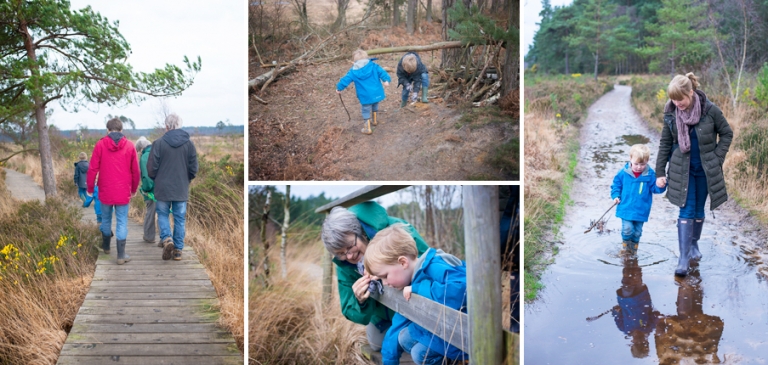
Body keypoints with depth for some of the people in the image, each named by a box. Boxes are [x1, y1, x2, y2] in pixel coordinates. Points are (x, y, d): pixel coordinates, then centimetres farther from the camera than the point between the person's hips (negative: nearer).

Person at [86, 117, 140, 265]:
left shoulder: (100, 144, -3)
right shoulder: (129, 145, -1)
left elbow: (92, 168, -4)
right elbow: (135, 170, 2)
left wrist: (90, 188, 8)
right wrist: (134, 188, 16)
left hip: (105, 191, 1)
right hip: (123, 192, -1)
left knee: (106, 219, 19)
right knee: (122, 222, 2)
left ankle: (106, 246, 37)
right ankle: (121, 255, -2)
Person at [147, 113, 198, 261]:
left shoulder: (159, 143, -9)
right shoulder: (189, 143, -2)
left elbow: (151, 167, -6)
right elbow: (193, 169, 1)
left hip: (163, 187, -2)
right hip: (182, 188, 2)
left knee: (162, 214, 15)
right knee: (180, 218, 7)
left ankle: (166, 239, -7)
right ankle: (178, 249, 8)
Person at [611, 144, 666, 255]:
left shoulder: (650, 175, -7)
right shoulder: (623, 173, -7)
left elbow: (655, 188, -2)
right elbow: (616, 185, 5)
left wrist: (660, 186, -23)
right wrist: (616, 196, -7)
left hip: (641, 210, 1)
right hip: (626, 208, -1)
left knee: (637, 232, 12)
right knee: (627, 229, -10)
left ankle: (633, 249, 33)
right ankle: (625, 246, 17)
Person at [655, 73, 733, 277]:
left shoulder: (710, 110, -14)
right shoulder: (671, 114, -9)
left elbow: (727, 133, 0)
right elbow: (665, 144, 0)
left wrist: (717, 158, -8)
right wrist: (660, 172, -1)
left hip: (705, 170, 0)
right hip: (683, 170, 0)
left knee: (698, 210, 13)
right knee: (686, 212, -6)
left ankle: (694, 244, 35)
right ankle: (684, 258, -6)